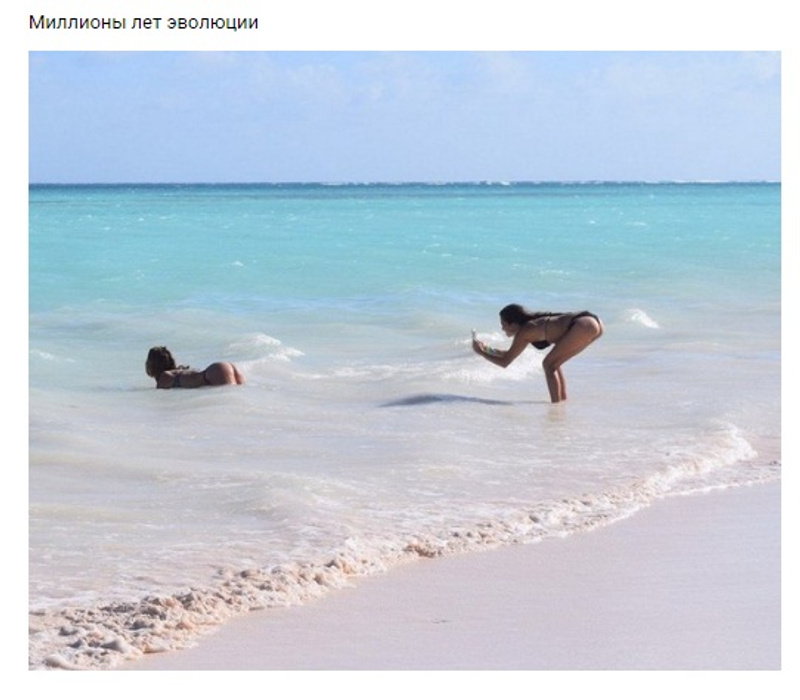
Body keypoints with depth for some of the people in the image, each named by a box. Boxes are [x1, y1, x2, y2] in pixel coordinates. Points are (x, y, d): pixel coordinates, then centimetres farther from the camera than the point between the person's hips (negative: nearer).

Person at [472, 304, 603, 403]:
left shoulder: (523, 333, -2)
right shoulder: (532, 326, 23)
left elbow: (505, 362, 3)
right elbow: (512, 353, 38)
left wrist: (481, 352, 14)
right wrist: (489, 349, 35)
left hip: (583, 326, -9)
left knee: (549, 364, -2)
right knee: (553, 364, 19)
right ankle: (563, 401, 22)